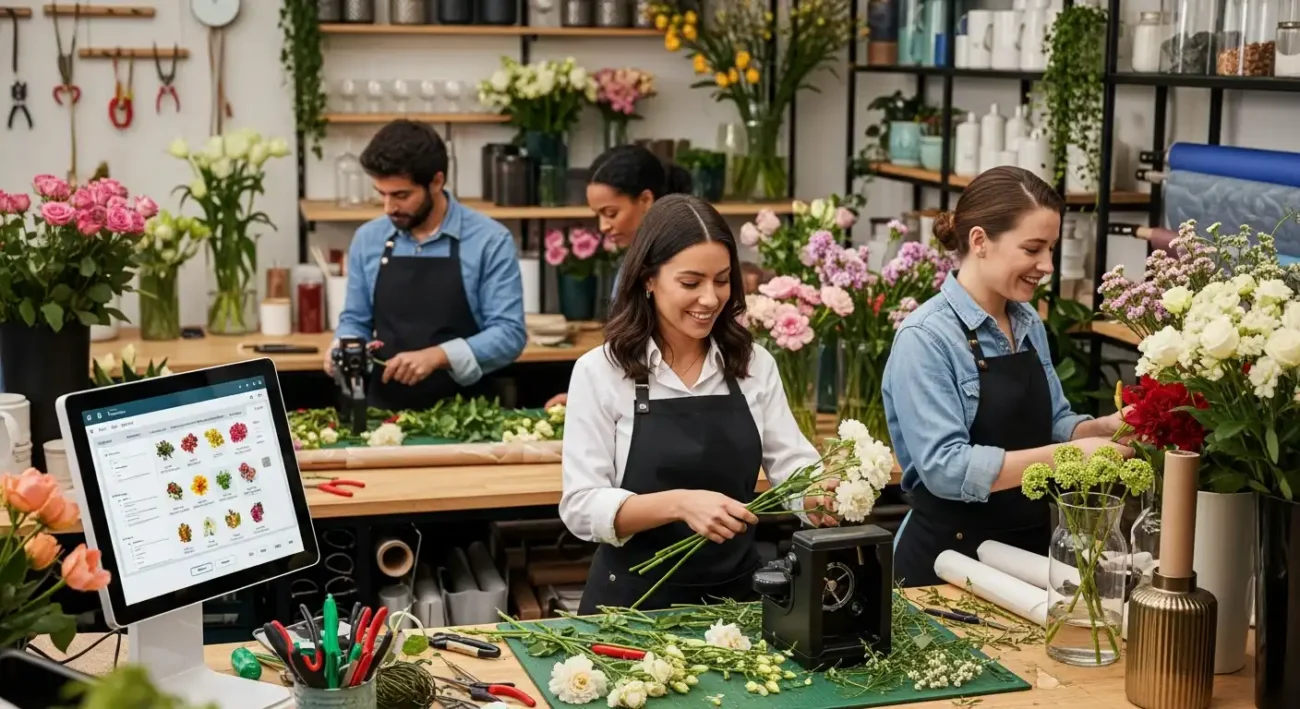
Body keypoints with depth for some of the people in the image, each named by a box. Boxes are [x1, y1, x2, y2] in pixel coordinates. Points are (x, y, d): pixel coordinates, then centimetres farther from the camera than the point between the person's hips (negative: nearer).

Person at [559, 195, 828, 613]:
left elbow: (794, 467, 4)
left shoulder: (755, 365, 5)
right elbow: (581, 507, -10)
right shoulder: (600, 372, -5)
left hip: (736, 596, 2)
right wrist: (679, 503, -25)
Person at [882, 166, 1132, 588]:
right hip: (949, 561, -7)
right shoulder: (926, 338, -17)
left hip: (1028, 552, 7)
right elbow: (946, 468, -24)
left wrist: (1102, 427, -6)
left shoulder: (1029, 324, 5)